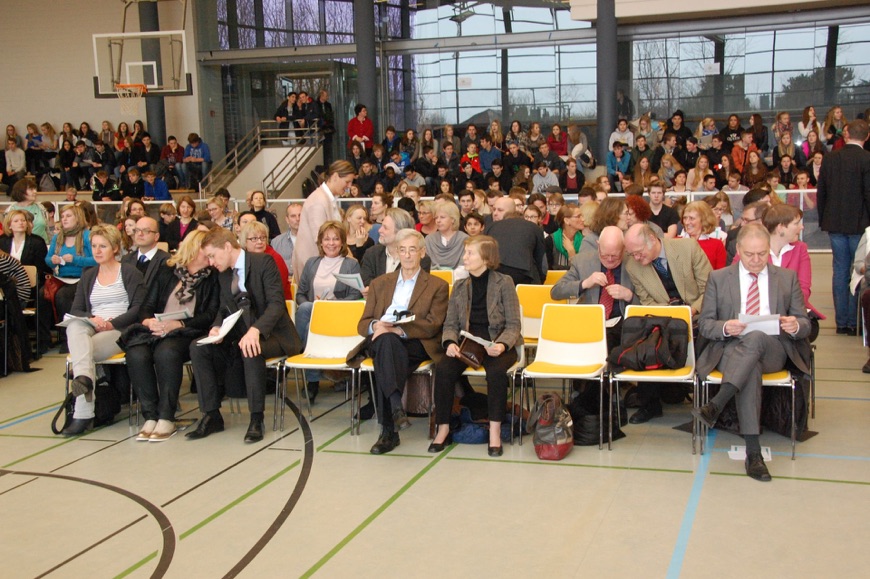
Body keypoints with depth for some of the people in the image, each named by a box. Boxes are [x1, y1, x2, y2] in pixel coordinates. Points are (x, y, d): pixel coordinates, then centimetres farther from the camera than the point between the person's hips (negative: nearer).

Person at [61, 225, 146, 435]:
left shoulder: (130, 273, 9)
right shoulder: (87, 276, 24)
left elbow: (138, 308, -2)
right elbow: (75, 310, 14)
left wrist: (113, 323, -16)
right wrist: (91, 319, -9)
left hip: (119, 331, -4)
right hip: (91, 329, 4)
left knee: (83, 350, -33)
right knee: (74, 326, -34)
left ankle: (82, 415, -36)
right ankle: (84, 378, -58)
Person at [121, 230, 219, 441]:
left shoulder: (212, 277, 6)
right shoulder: (166, 268, 13)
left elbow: (210, 316, -2)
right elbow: (148, 305, 11)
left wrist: (177, 324, -16)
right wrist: (149, 321, -12)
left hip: (186, 333, -3)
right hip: (155, 330, 3)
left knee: (166, 352, -35)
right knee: (136, 354, -29)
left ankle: (166, 418, -24)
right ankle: (150, 416, -19)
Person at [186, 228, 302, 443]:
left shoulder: (263, 262, -12)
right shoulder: (224, 274, 11)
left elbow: (277, 303, -21)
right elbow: (224, 309, 18)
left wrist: (255, 330, -37)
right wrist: (217, 327, -7)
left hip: (272, 334, -7)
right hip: (239, 334, 7)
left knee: (250, 349, -38)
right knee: (198, 347, -13)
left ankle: (256, 419, -25)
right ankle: (211, 415, -6)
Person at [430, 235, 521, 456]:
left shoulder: (504, 283, -1)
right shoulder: (459, 286, 12)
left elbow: (513, 324, -4)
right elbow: (450, 324, 10)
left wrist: (502, 345, -24)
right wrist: (450, 343, -12)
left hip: (496, 344, -3)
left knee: (496, 371, -35)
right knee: (443, 369, -26)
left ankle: (495, 431, -22)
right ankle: (443, 428, -15)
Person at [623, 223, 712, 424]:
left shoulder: (689, 247, -10)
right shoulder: (633, 267, -4)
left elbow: (710, 288, -5)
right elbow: (647, 302, 2)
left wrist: (694, 310, -21)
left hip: (697, 317, -1)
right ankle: (650, 404, -3)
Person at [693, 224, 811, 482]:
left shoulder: (787, 278, 17)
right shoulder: (718, 278, 14)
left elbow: (805, 323, 15)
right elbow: (705, 324, 10)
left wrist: (796, 326, -11)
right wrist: (725, 328, -14)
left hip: (773, 349, 1)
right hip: (731, 349, -1)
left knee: (755, 338, -37)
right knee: (750, 367, -38)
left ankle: (715, 405, -45)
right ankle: (753, 451, -43)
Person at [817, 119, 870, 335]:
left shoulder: (829, 158, 2)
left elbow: (820, 193, 7)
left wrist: (823, 220, 15)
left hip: (835, 224, 4)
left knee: (840, 270, 9)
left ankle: (841, 321, 12)